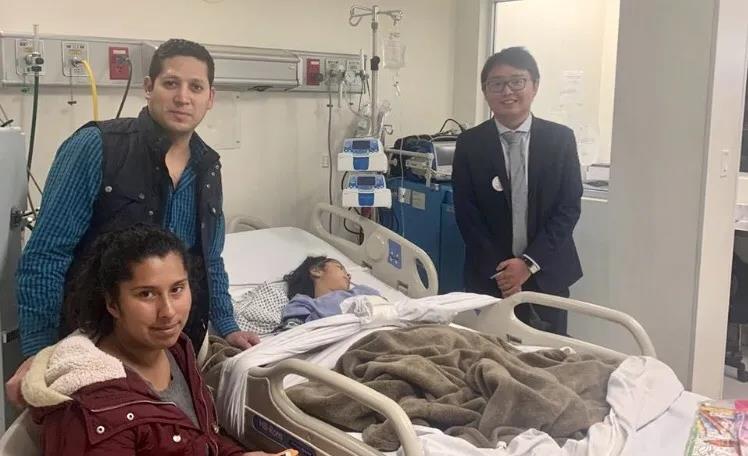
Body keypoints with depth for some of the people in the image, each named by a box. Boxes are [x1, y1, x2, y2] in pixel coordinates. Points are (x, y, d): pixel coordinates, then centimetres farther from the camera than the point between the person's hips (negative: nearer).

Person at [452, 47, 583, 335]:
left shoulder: (560, 139, 0)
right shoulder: (469, 144, -1)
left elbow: (569, 207, -3)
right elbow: (466, 215, -2)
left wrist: (529, 263, -11)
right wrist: (498, 270, -9)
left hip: (547, 273, 1)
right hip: (489, 276, 0)